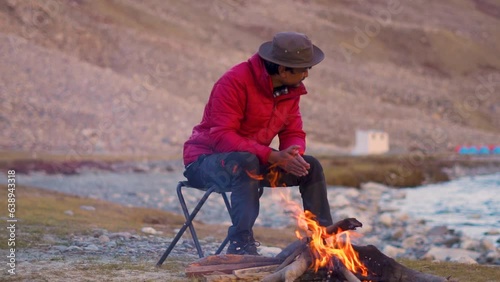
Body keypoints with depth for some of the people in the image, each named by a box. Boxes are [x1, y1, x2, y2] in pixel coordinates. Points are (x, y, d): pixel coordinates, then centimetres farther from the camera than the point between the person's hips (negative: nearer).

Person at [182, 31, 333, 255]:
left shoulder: (290, 90, 0)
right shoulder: (236, 81, -24)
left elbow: (294, 134, 4)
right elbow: (221, 136, -30)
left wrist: (294, 155, -22)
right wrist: (273, 156, -37)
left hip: (254, 160, 7)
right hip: (205, 159, -7)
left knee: (311, 166, -7)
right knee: (247, 163, -39)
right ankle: (241, 245, -41)